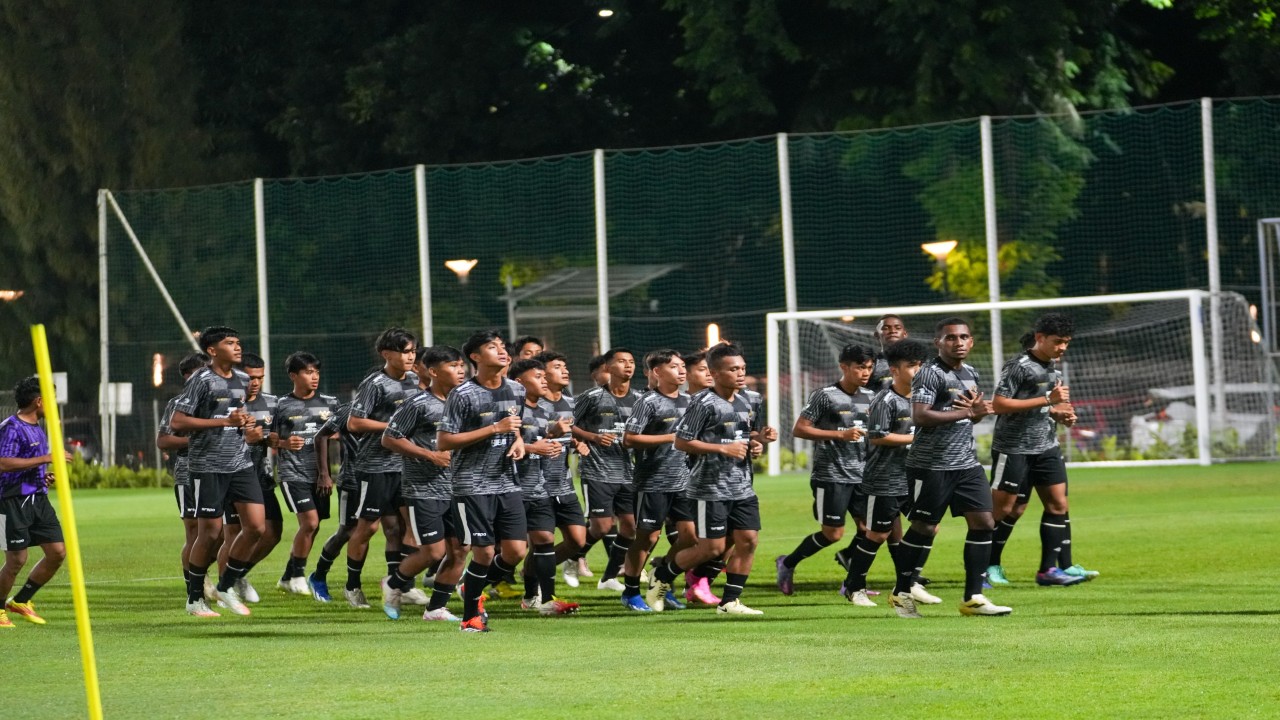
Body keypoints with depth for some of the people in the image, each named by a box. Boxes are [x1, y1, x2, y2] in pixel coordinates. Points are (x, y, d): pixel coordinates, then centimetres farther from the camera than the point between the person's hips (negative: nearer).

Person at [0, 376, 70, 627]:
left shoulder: (38, 429, 17)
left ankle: (20, 601, 16)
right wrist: (45, 459, -23)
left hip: (39, 499, 9)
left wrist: (45, 476, 10)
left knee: (58, 552, 1)